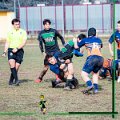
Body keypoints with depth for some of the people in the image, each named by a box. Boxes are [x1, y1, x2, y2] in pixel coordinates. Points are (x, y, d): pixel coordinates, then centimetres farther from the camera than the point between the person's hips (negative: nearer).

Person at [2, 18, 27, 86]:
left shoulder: (23, 32, 4)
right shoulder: (10, 32, 12)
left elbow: (24, 43, -5)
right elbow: (7, 43, 19)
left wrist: (17, 48, -17)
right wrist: (5, 52, 11)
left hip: (19, 50, -1)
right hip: (11, 50, 1)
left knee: (16, 67, -2)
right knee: (12, 64, -21)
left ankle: (11, 81, 15)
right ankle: (16, 80, -24)